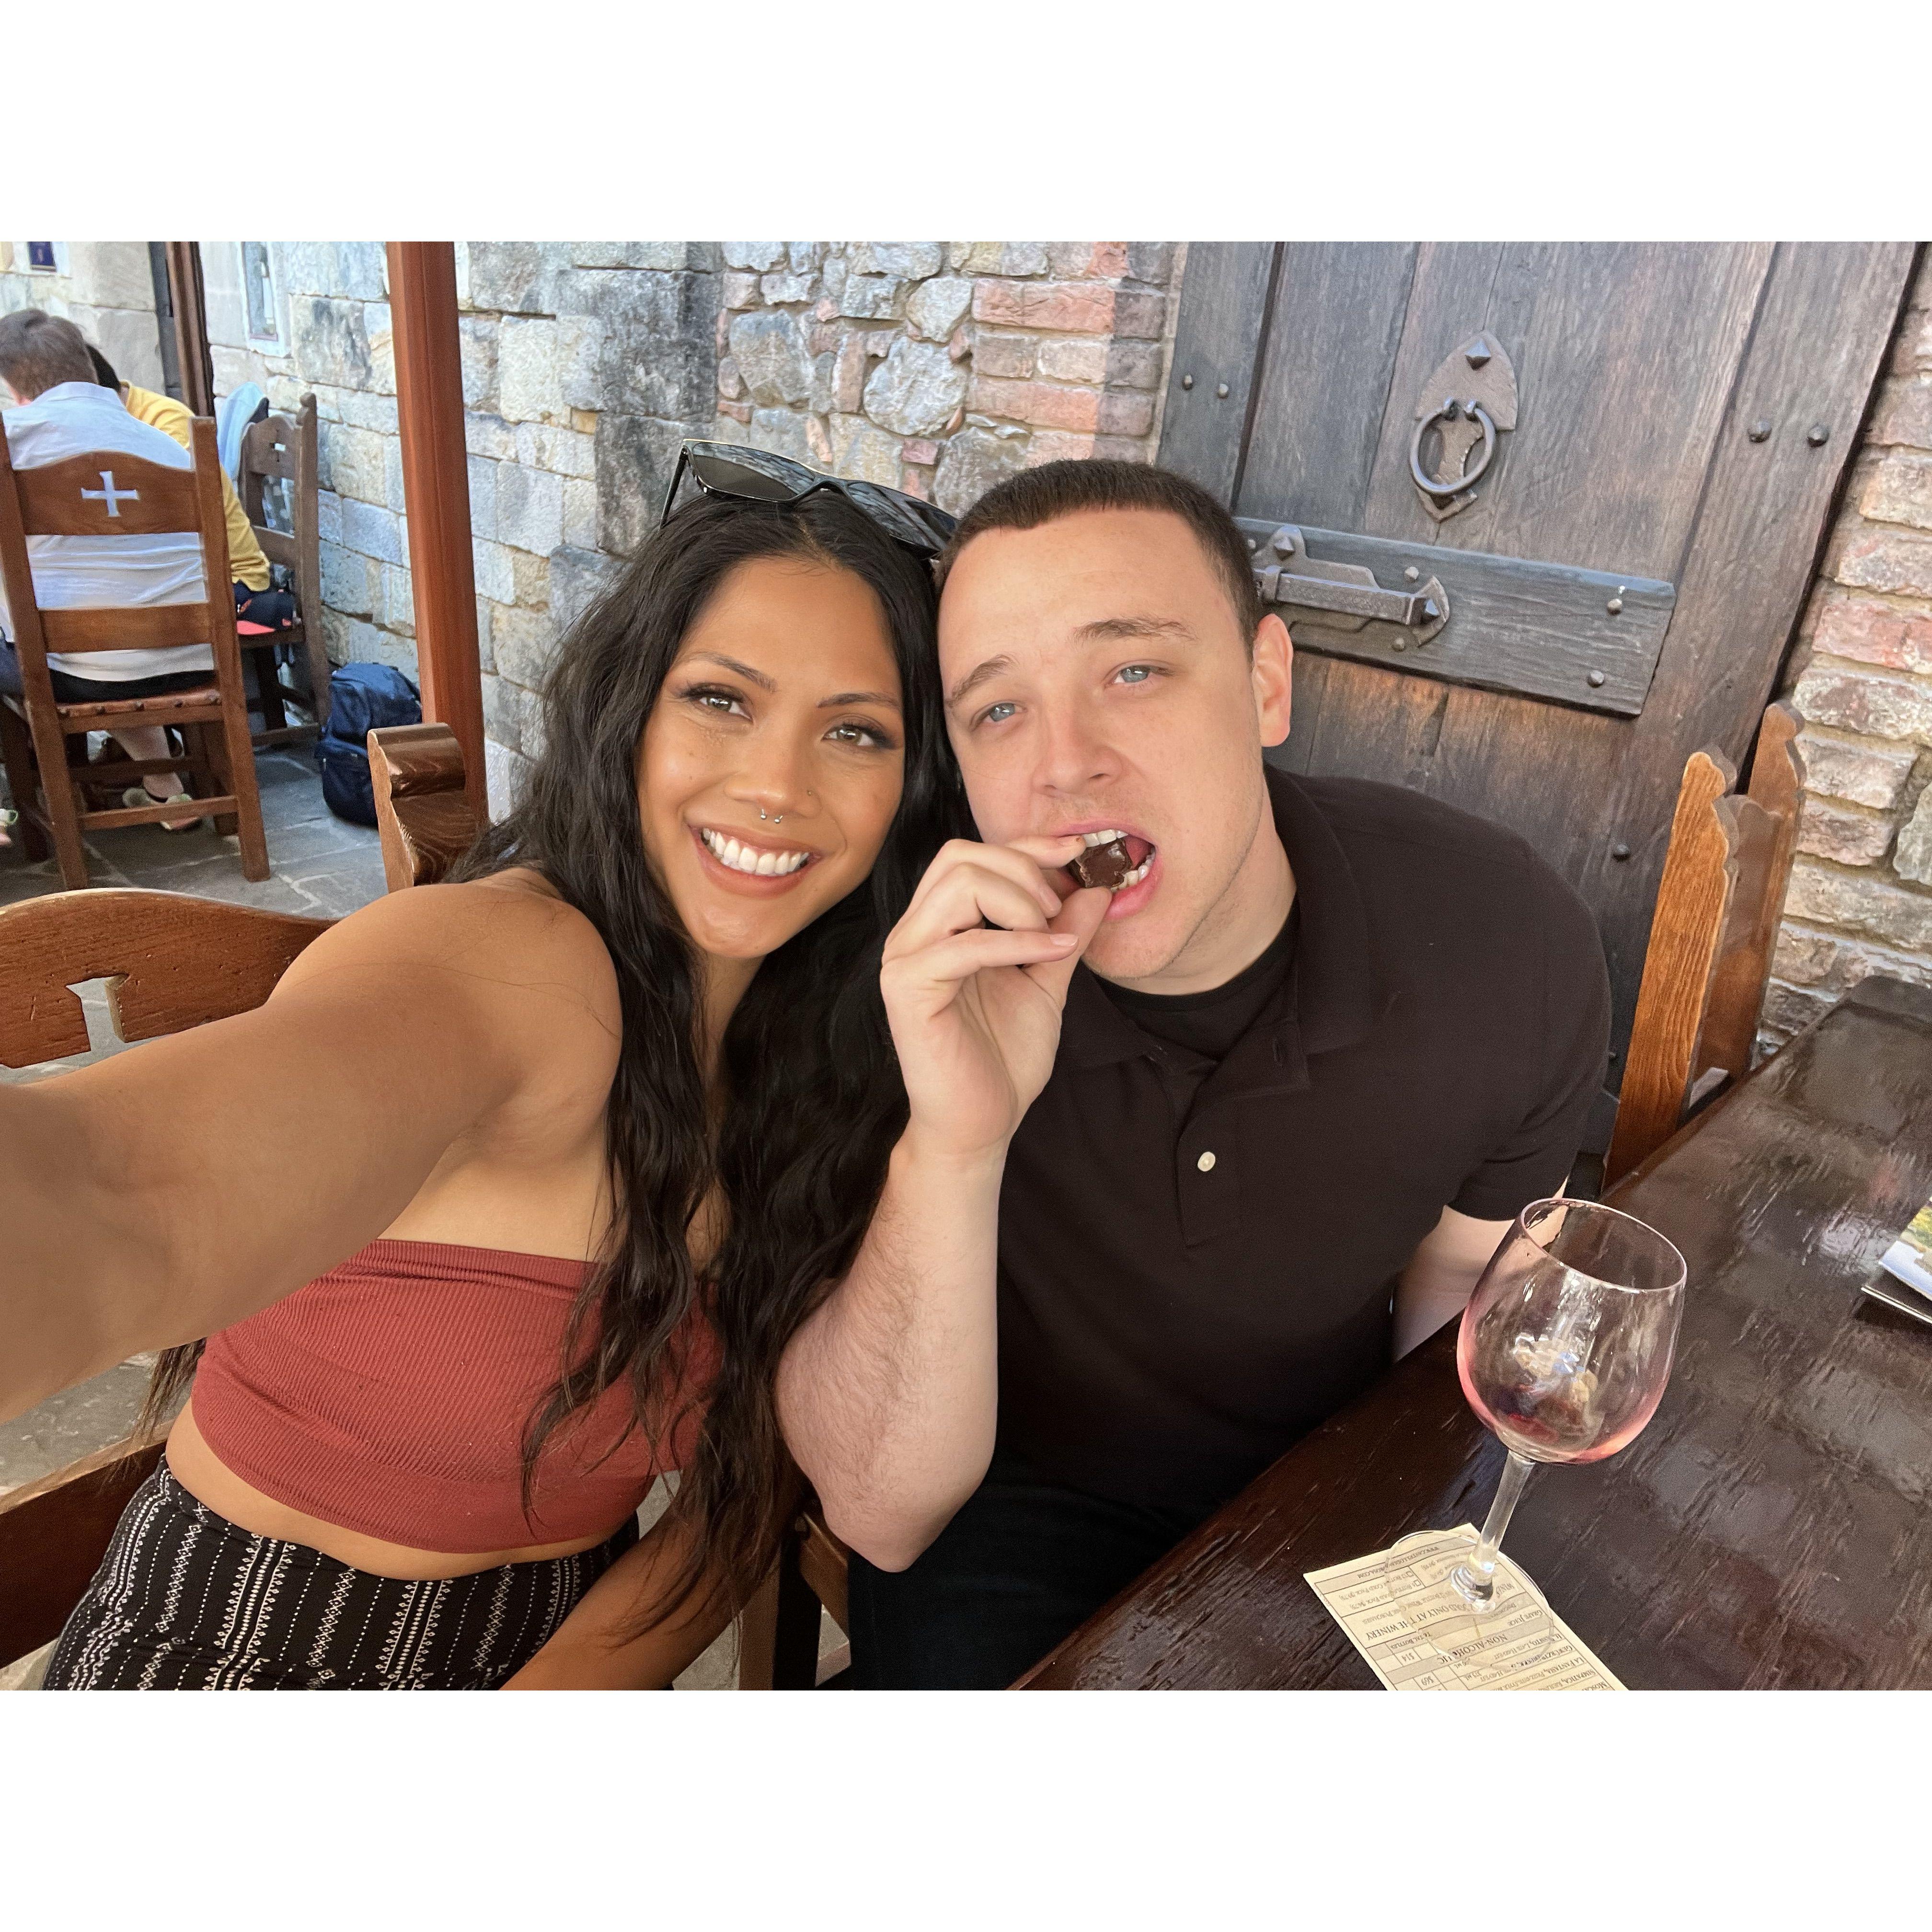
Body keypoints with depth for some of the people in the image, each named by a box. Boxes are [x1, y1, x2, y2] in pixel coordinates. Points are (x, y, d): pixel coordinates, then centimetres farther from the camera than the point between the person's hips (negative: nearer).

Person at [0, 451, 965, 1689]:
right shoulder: (505, 968, -24)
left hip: (556, 1650, 4)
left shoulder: (833, 1049, -7)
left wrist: (571, 1685, -19)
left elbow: (755, 1476, -5)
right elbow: (121, 1203, -44)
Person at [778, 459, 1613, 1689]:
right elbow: (882, 1517, -26)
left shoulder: (1513, 948, -20)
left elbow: (1461, 1294, 0)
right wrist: (953, 1148, -41)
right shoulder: (913, 978, -26)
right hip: (1015, 1503, -1)